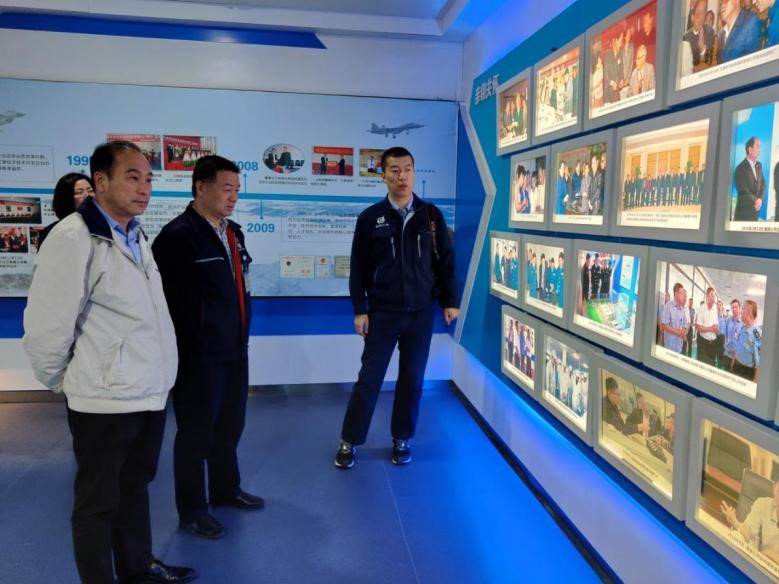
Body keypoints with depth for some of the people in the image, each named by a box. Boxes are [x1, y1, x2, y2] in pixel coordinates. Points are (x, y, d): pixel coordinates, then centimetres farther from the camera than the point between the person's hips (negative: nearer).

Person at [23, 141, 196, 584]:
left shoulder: (138, 237, 8)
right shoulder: (74, 238, -17)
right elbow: (45, 329, -17)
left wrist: (154, 378, 14)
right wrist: (63, 382, -2)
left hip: (150, 392, 8)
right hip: (106, 400, -7)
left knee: (136, 488, 23)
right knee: (98, 503, 12)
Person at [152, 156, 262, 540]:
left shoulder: (233, 232, 9)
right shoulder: (177, 235, -16)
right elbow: (169, 300, -17)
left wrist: (243, 335, 15)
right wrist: (186, 351, -16)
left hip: (235, 350, 8)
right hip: (198, 356, -8)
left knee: (229, 426, 21)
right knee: (196, 433, 8)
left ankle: (225, 490, 42)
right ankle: (192, 509, 28)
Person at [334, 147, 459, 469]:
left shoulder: (431, 215, 3)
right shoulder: (370, 217, 0)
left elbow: (445, 261, 6)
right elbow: (358, 268, 1)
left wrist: (450, 302, 2)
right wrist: (360, 310, -4)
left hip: (421, 313, 2)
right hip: (382, 312, -1)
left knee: (412, 379, 9)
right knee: (369, 377, 3)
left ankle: (401, 439, 26)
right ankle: (349, 441, 18)